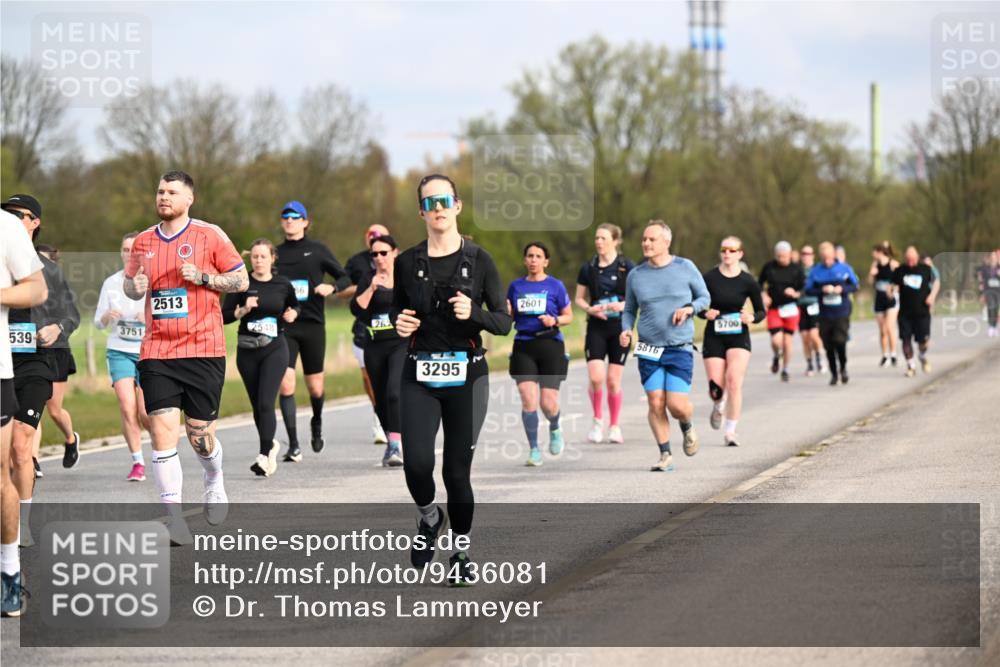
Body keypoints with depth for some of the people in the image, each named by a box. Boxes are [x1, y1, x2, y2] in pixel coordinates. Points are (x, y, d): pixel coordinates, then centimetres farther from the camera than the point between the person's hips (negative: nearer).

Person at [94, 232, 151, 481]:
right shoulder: (111, 282, 4)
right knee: (127, 409, -13)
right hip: (119, 351, 2)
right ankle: (138, 463, -3)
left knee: (145, 414, -6)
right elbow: (98, 322, 8)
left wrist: (151, 318, -24)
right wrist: (107, 316, -15)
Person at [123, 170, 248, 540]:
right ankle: (175, 517, -9)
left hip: (203, 350, -2)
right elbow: (130, 285, 23)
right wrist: (135, 287, -1)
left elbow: (241, 280, 1)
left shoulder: (209, 235, -1)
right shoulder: (144, 242, 10)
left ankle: (214, 483, 38)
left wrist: (202, 277, -14)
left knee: (201, 436, 4)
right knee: (162, 431, -11)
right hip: (157, 353, 2)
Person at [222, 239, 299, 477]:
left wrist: (293, 314, -1)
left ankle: (264, 457, -15)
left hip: (274, 349, -2)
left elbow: (295, 306, 21)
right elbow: (224, 316, -2)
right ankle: (270, 445, 34)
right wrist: (243, 310, -19)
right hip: (247, 350, 2)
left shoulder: (283, 285, 2)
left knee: (265, 403, -15)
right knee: (257, 405, 10)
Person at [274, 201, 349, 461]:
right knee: (286, 384, -14)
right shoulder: (276, 253, 8)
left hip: (313, 325, -1)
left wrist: (332, 287, -15)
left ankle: (317, 422, 40)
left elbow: (345, 277, 6)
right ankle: (293, 445, -10)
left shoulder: (318, 250, 3)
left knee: (315, 388, 7)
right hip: (284, 325, 1)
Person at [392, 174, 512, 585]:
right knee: (417, 462, -16)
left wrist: (473, 313, -18)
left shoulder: (479, 260, 0)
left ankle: (461, 551, 18)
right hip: (419, 375, 1)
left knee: (457, 470, -2)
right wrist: (399, 325, -4)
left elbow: (504, 323, 1)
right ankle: (429, 518, 17)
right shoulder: (407, 262, 5)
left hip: (466, 375, -1)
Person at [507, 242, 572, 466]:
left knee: (549, 404, -6)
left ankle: (555, 429, 30)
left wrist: (555, 320, -12)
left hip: (550, 346, -2)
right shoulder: (516, 286, 10)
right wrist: (505, 312, -5)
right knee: (528, 400, -12)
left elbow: (569, 316, 8)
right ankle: (534, 449, 2)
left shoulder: (555, 286, 3)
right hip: (523, 348, 2)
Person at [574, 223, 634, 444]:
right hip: (596, 328, 1)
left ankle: (614, 426, 16)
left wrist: (624, 305, -18)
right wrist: (590, 309, -10)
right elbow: (579, 299, 11)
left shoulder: (627, 267, -2)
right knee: (595, 377, -14)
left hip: (620, 328, -1)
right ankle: (597, 420, 8)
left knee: (613, 380, 0)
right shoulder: (588, 268, 4)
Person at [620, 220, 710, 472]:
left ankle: (687, 427, 26)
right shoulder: (636, 275, 5)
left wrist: (689, 308, -12)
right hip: (649, 350, 2)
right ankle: (665, 456, 7)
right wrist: (626, 329, -5)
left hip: (680, 349, -2)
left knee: (677, 405, -9)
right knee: (655, 404, -4)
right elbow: (629, 310, 15)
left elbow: (704, 297, 9)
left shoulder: (685, 268, -1)